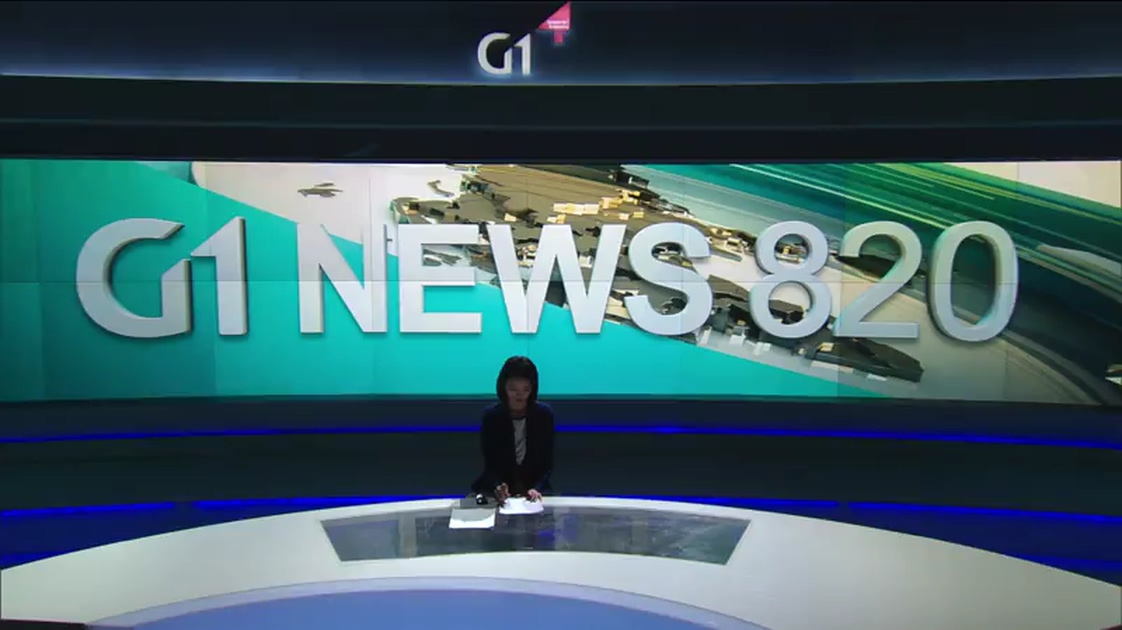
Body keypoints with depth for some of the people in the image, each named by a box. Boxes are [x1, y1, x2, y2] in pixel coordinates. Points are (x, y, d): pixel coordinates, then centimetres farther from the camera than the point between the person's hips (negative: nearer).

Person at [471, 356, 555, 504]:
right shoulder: (491, 415, -9)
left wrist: (536, 488, -22)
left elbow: (547, 463, -4)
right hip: (496, 489, -1)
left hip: (535, 486, 1)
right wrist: (497, 487, -28)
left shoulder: (544, 414, -7)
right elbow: (489, 463, -8)